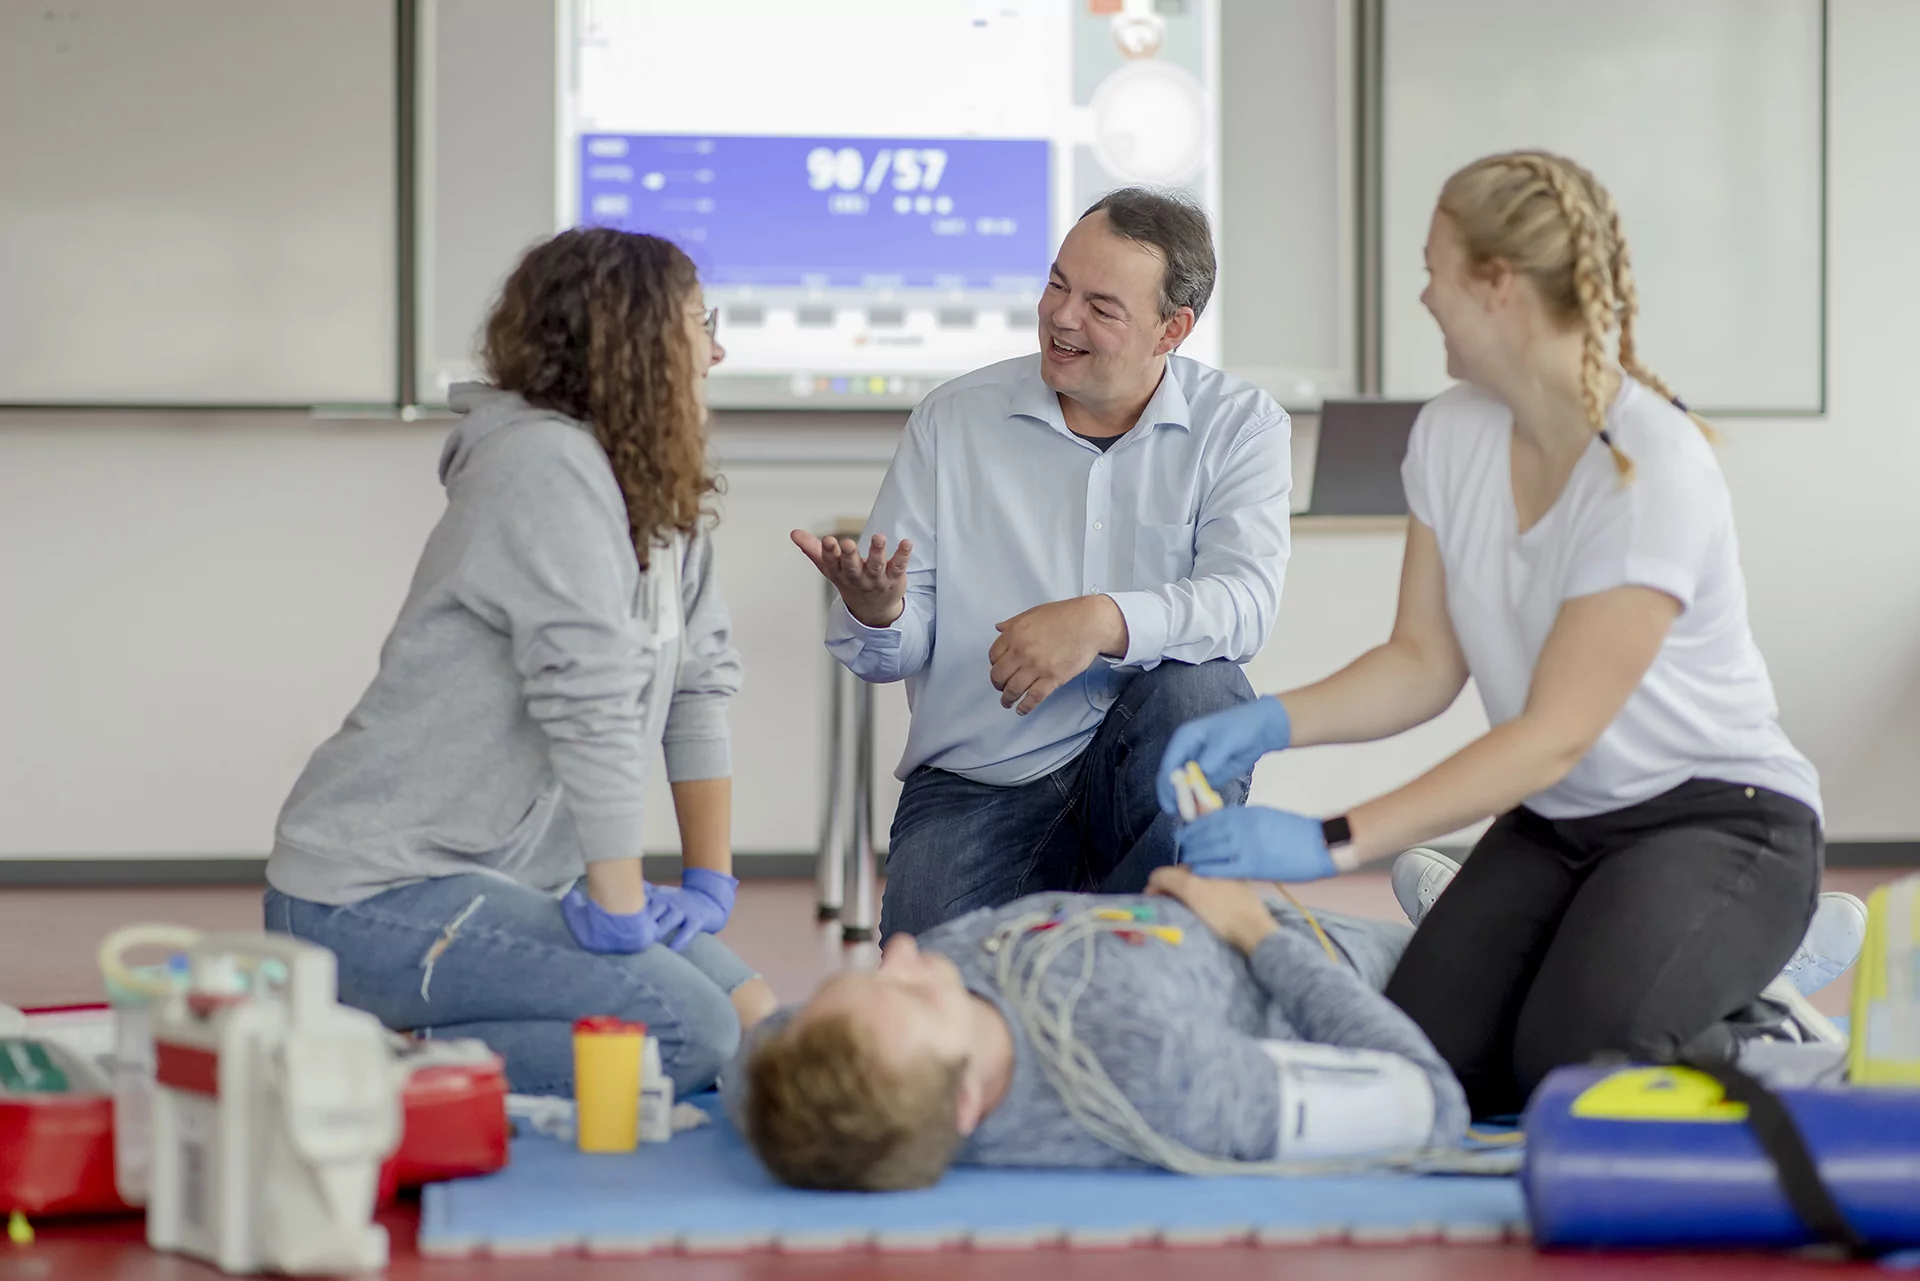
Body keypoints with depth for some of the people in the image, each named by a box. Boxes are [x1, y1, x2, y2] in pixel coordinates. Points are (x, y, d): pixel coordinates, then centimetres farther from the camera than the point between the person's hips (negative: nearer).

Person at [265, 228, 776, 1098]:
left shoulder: (657, 495, 13)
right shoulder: (550, 467, -17)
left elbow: (700, 681, 14)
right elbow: (590, 706, -22)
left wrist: (710, 883, 8)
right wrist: (620, 907, -19)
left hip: (509, 879, 10)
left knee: (752, 1016, 1)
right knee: (689, 1032, -23)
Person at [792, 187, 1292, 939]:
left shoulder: (1240, 426, 1)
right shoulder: (953, 420, 3)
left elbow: (1246, 602, -16)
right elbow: (898, 651, 1)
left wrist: (1106, 622, -34)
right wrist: (875, 615, -24)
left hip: (1143, 775, 1)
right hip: (974, 786, 0)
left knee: (1198, 692, -33)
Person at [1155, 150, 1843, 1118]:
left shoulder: (1654, 474, -24)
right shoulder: (1451, 435, -1)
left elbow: (1550, 738, -26)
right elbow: (1424, 662, 4)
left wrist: (1333, 843, -31)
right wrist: (1273, 722, -16)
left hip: (1716, 820, -6)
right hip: (1552, 822, 6)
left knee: (1573, 1058, -30)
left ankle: (1754, 1032, 3)